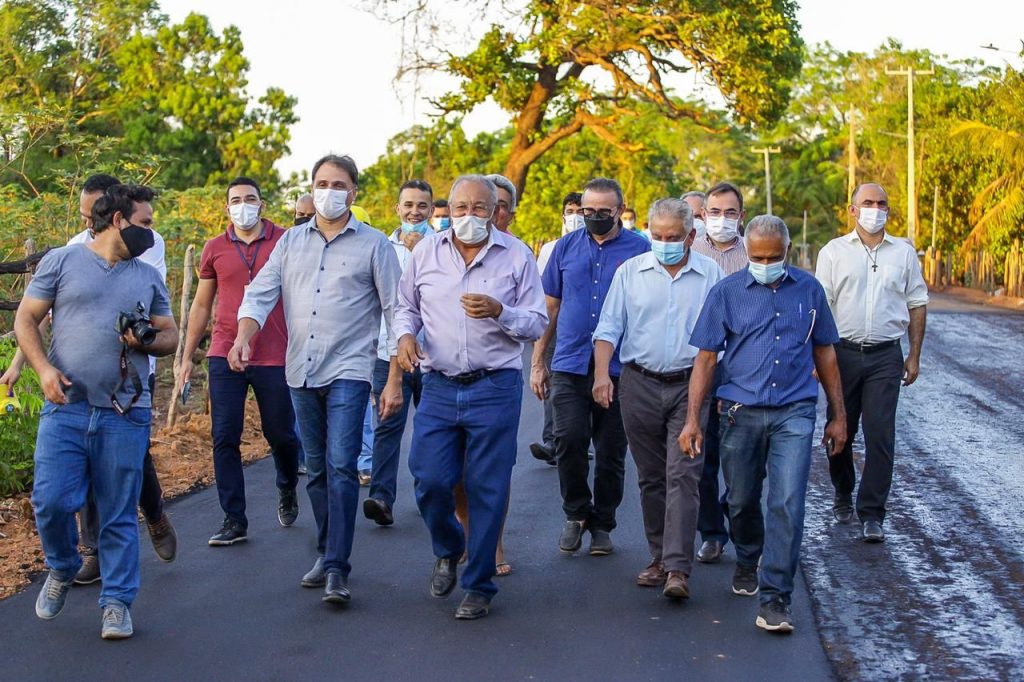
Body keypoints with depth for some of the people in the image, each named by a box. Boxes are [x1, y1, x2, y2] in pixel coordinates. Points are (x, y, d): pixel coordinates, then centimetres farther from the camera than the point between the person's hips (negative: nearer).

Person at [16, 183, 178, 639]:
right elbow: (26, 319, 5)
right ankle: (62, 569, 21)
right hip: (65, 408, -2)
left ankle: (117, 602, 13)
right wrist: (44, 369, -11)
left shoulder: (149, 277, 15)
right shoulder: (62, 262, 6)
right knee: (51, 501, -8)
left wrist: (146, 341, -5)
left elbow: (170, 336, 18)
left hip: (125, 416, 2)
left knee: (119, 516, 3)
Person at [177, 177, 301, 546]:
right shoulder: (215, 249, 6)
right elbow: (202, 305, 14)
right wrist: (186, 357, 12)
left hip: (275, 358, -2)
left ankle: (287, 489, 40)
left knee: (280, 434, 9)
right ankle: (234, 521, 9)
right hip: (224, 357, 2)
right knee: (224, 440, -1)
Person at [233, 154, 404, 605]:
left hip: (348, 371, -4)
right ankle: (327, 554, 24)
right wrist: (243, 336, -17)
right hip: (301, 373, 4)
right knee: (317, 469, 12)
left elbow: (396, 313, 0)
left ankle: (337, 569, -13)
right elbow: (261, 294, 4)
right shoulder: (291, 242, 11)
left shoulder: (373, 245, 1)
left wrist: (395, 380, -5)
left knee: (341, 465, -14)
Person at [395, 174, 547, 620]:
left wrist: (498, 312, -19)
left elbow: (537, 324, -1)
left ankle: (479, 586, 14)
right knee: (430, 481, 0)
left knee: (488, 488, 1)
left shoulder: (517, 256, -1)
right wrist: (406, 334, -3)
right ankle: (448, 550, 32)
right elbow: (406, 305, 18)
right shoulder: (426, 253, 6)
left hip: (495, 387, -2)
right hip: (438, 387, 2)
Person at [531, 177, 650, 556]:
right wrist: (538, 361, 10)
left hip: (619, 368, -1)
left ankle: (602, 524, 22)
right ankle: (576, 513, 12)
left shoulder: (640, 250, 1)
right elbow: (550, 307, 13)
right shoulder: (567, 246, 8)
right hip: (569, 364, 1)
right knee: (569, 441, -10)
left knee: (611, 452, 5)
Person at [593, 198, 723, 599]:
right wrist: (601, 372, -11)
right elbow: (608, 328, 4)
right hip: (640, 385, 2)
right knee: (651, 477, 9)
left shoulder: (711, 275, 4)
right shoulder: (630, 272, 6)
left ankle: (678, 569, -12)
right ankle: (659, 557, 21)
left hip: (690, 386, -2)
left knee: (683, 476, -10)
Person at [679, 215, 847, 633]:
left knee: (787, 503, -11)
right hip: (740, 411, 1)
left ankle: (774, 597, -6)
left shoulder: (808, 290, 6)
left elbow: (824, 353, 13)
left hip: (794, 414, 0)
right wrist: (692, 419, -4)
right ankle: (748, 562, 43)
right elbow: (706, 358, 2)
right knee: (742, 501, 13)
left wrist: (838, 416, 12)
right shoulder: (726, 292, 1)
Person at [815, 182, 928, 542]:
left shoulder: (904, 253, 8)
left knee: (880, 435, -7)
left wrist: (914, 356, 8)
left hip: (886, 355, 0)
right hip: (843, 352, 0)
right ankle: (843, 497, 30)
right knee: (840, 431, 9)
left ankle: (872, 513, -4)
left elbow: (917, 305, 12)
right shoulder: (834, 252, 5)